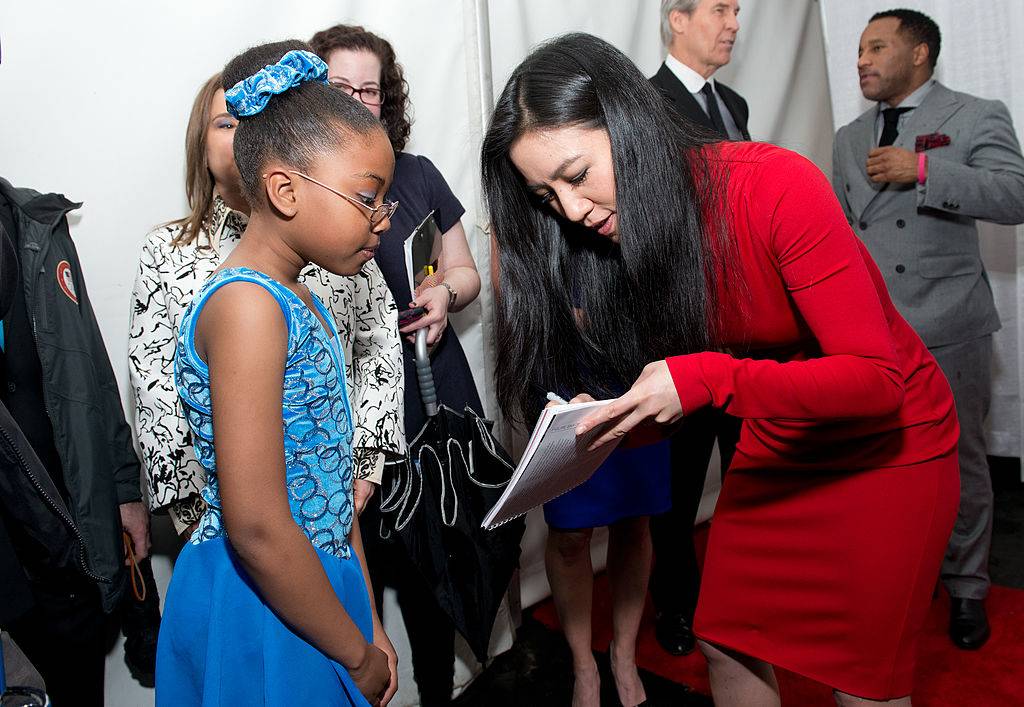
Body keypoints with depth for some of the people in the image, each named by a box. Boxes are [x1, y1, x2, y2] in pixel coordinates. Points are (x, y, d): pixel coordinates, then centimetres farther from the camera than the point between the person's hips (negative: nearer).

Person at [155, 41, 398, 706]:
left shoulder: (303, 302, 8)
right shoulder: (247, 304, -21)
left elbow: (328, 480, 9)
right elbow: (256, 527, -25)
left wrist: (369, 623, 9)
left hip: (319, 590, 8)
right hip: (256, 610, -8)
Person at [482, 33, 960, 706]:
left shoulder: (775, 187, -29)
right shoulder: (612, 235, -11)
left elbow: (876, 378, -29)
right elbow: (664, 375, -3)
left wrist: (709, 380, -39)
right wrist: (615, 420, -23)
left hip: (888, 442, -4)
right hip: (777, 442, 5)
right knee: (729, 643, 10)